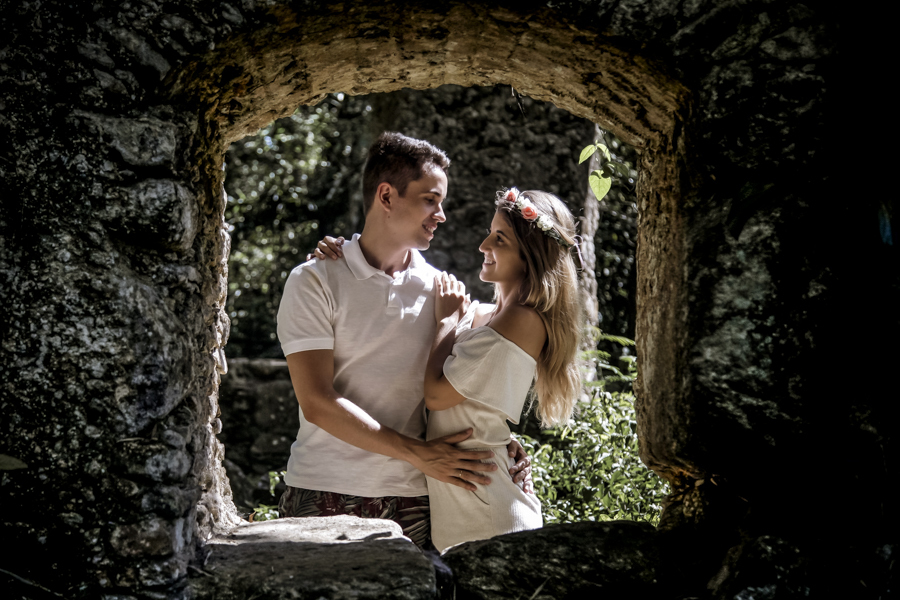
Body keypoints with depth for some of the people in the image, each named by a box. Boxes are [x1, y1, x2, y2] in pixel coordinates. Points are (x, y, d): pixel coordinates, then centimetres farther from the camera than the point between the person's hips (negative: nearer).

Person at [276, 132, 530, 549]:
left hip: (411, 500, 3)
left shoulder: (440, 288, 9)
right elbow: (317, 402, -12)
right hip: (325, 497, -3)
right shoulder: (314, 281, -4)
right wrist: (419, 454, -16)